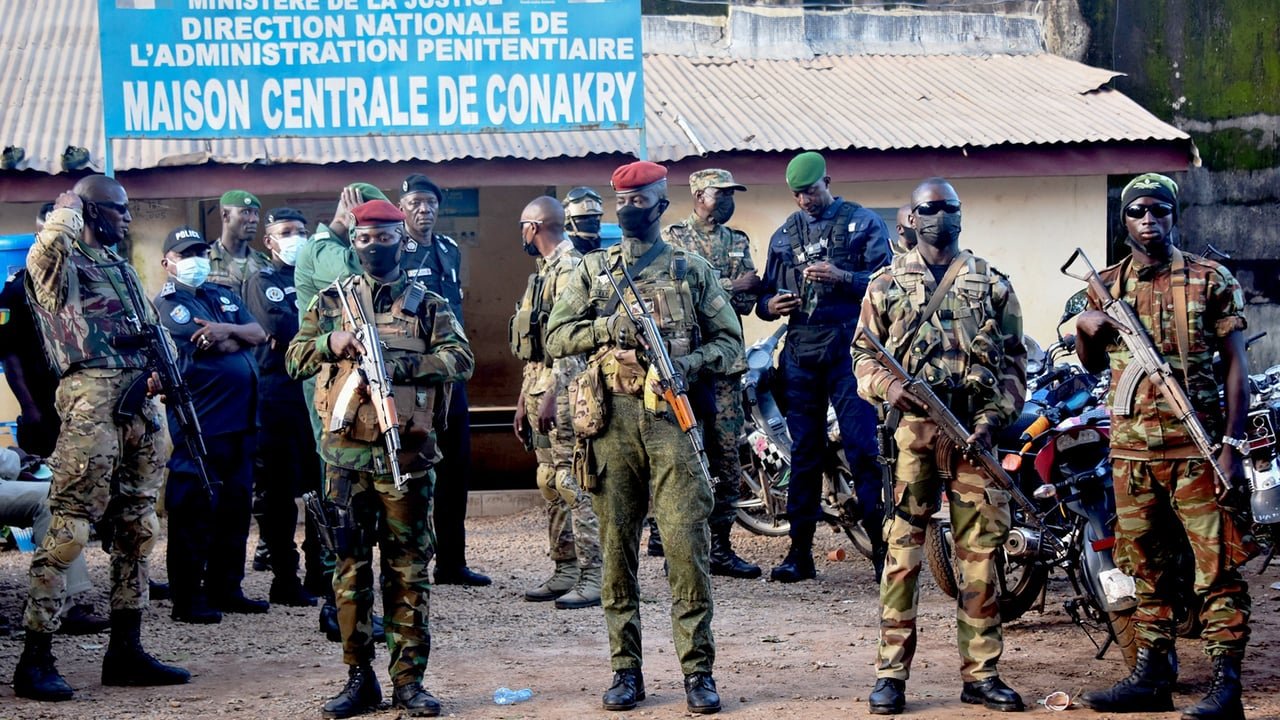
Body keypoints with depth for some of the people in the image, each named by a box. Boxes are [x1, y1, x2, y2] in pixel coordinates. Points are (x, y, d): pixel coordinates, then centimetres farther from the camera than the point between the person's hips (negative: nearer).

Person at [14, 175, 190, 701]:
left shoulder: (121, 267, 22)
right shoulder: (61, 264, -1)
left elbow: (154, 327, 25)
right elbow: (51, 243, -26)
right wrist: (69, 208, -5)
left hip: (142, 401, 8)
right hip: (92, 397, -8)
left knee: (138, 529, 9)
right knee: (69, 528, -11)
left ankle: (125, 652, 15)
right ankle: (35, 659, -9)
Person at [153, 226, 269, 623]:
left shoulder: (224, 296, 18)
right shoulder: (167, 303, -3)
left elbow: (259, 333, 4)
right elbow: (208, 345, -15)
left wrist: (226, 330, -14)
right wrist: (241, 337, 1)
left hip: (240, 418, 7)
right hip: (199, 422, -7)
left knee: (236, 507, 12)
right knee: (194, 509, -5)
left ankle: (226, 588, 21)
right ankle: (188, 599, -2)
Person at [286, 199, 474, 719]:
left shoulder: (427, 304, 6)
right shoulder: (331, 301, 12)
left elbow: (461, 359, -5)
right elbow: (294, 358, 8)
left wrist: (400, 363, -17)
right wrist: (330, 343, -12)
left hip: (407, 451, -1)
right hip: (346, 452, 2)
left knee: (408, 568, 1)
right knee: (350, 566, 3)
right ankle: (359, 678, 11)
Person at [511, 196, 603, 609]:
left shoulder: (569, 268, -11)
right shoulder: (544, 272, 20)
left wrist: (552, 396, -24)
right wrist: (524, 400, 22)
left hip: (563, 389, -10)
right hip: (539, 388, 10)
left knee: (573, 483, -11)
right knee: (550, 483, 12)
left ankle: (593, 578, -11)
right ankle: (566, 571, 17)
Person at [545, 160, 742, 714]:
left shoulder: (692, 270, 9)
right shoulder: (593, 270, 13)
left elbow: (730, 341, 8)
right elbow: (555, 337, 7)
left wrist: (689, 362, -11)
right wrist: (608, 327, -9)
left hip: (672, 417, -2)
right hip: (611, 419, 2)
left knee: (687, 544, -6)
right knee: (617, 547, 4)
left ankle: (698, 670, -1)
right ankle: (626, 669, 11)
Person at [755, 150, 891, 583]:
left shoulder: (863, 223, 4)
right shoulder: (784, 235, 18)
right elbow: (766, 295, 21)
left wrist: (842, 278, -18)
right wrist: (770, 305, -2)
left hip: (850, 348, -4)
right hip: (801, 350, 4)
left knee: (863, 448, -9)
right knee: (804, 453, 7)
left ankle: (882, 546, -6)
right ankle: (800, 551, 11)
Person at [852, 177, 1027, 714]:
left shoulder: (992, 285, 12)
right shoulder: (887, 283, 12)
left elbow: (1014, 362, 10)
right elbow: (863, 351, 12)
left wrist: (993, 419, -5)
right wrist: (885, 385, -10)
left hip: (975, 429, 1)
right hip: (911, 426, -1)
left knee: (980, 551, 1)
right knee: (902, 549, -3)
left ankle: (981, 674, 8)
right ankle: (891, 673, 1)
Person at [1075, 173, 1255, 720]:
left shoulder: (1210, 280, 0)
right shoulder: (1107, 285, 11)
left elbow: (1236, 364, -2)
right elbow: (1092, 364, 24)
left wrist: (1233, 444, -10)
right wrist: (1084, 329, 2)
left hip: (1197, 446, -5)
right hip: (1131, 448, 5)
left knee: (1218, 567, -7)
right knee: (1144, 569, 11)